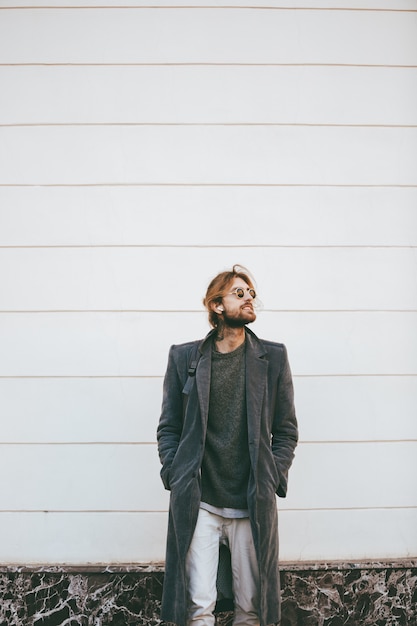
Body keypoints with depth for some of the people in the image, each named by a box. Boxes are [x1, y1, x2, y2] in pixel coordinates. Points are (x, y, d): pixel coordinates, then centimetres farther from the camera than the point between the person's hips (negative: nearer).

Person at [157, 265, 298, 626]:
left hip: (253, 504, 1)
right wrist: (175, 477, -3)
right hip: (198, 503, -1)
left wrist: (272, 481, -1)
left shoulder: (273, 358, 6)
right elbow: (168, 428, 8)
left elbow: (286, 431, 8)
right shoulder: (184, 357, 5)